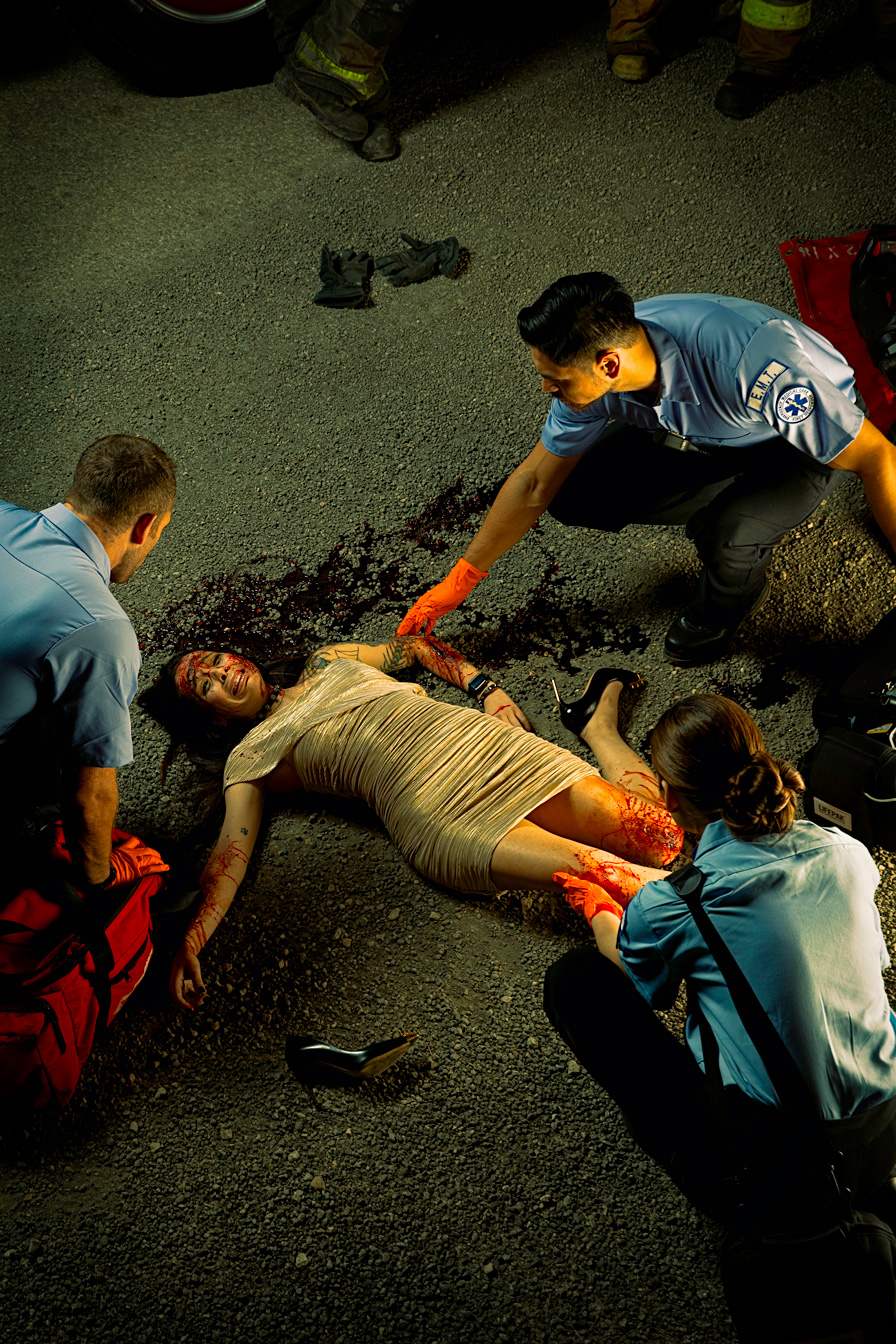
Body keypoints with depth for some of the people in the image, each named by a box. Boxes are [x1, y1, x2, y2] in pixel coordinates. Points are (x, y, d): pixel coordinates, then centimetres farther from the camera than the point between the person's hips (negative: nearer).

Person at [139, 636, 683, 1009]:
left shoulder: (329, 662, 26)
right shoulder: (251, 758, 13)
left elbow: (418, 647, 35)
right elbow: (231, 854, 2)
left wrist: (485, 687, 18)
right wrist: (188, 943, -13)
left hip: (486, 744, 4)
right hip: (431, 811, -4)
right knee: (595, 873, -30)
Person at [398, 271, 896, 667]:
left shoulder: (748, 364, -43)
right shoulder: (592, 362, -24)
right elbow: (536, 482, -8)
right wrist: (459, 582, -4)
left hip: (798, 441, -5)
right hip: (699, 433, 5)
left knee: (727, 538, -35)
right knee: (573, 495, -12)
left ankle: (726, 606, 3)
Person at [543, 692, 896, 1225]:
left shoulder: (673, 906, -18)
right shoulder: (847, 853, -3)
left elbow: (633, 966, 6)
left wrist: (600, 910, 31)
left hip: (766, 1173, -6)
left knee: (574, 978, 5)